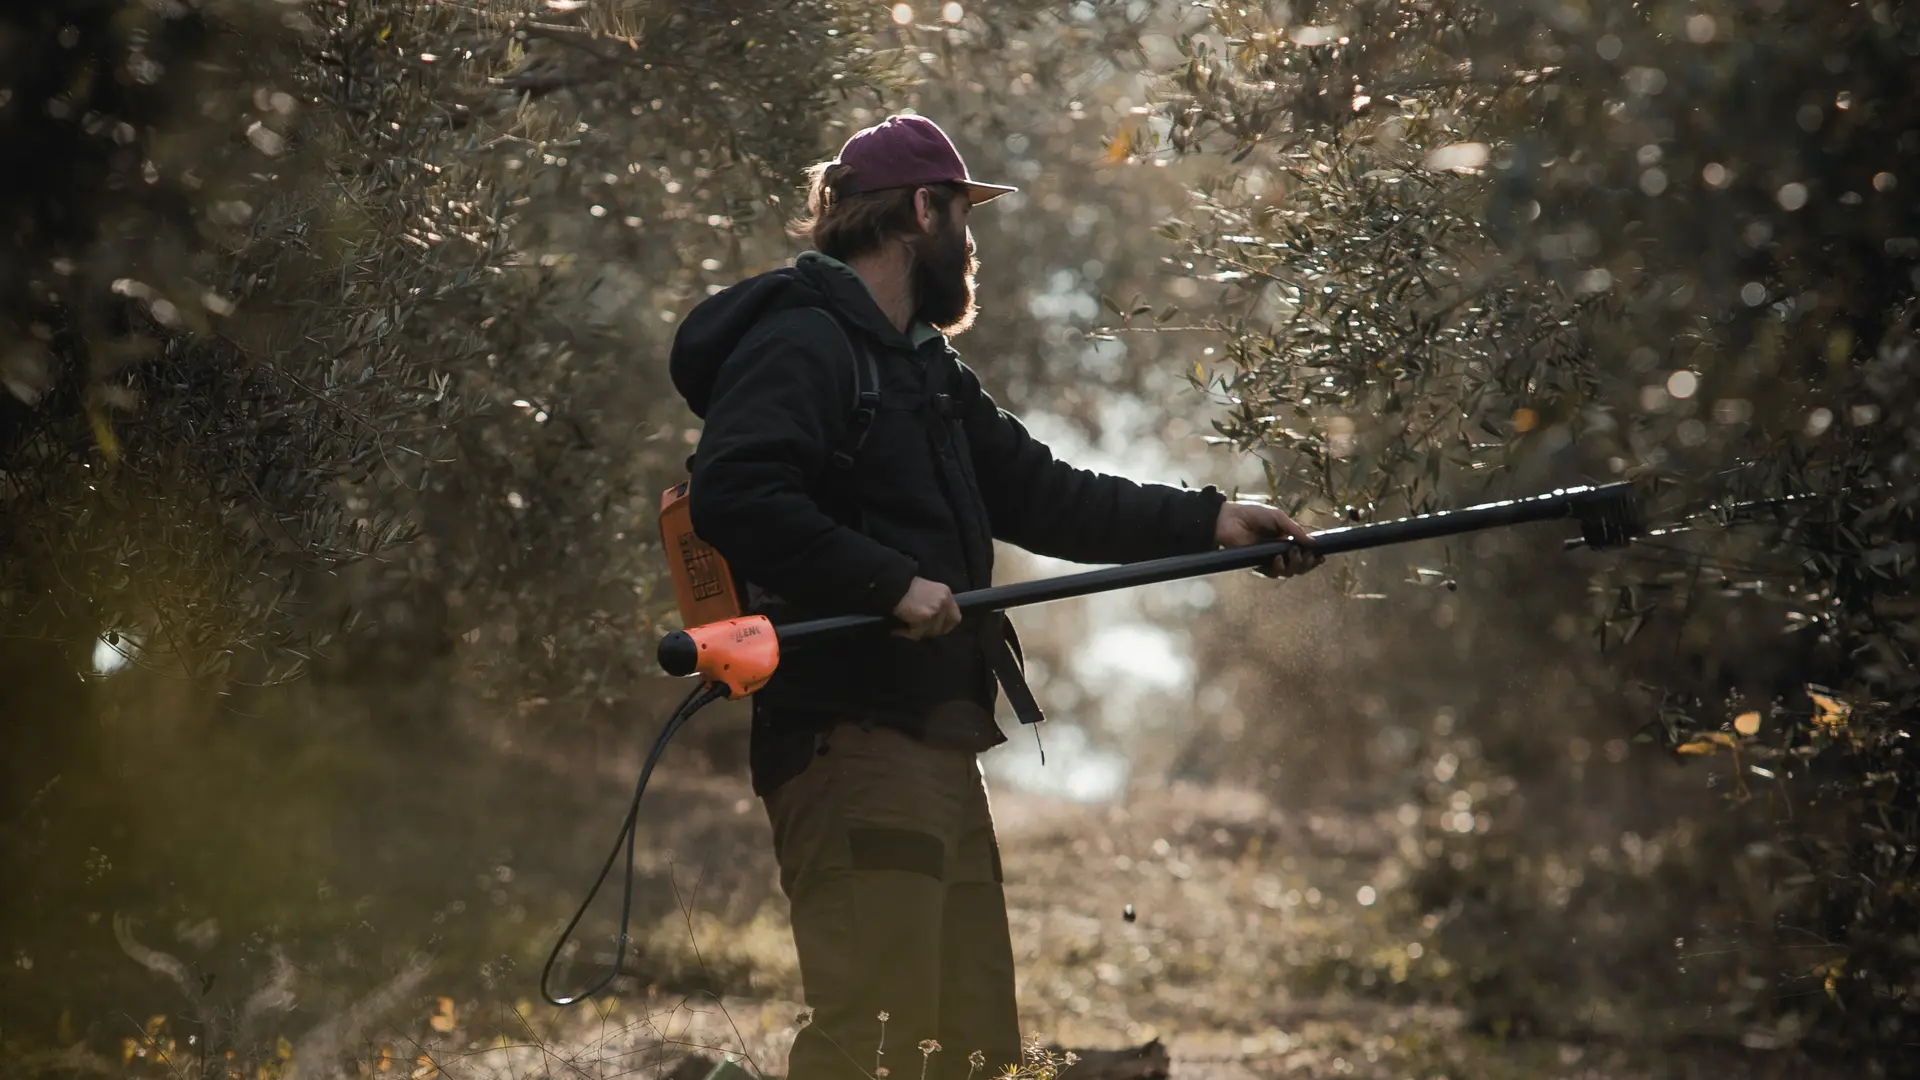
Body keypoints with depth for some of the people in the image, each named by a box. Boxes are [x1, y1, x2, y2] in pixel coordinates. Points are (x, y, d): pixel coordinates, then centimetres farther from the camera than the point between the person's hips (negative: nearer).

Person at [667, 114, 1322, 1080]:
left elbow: (1038, 493, 20)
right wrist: (890, 582, -22)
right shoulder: (799, 342, -9)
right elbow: (732, 493, -23)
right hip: (852, 739, -10)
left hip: (936, 744, 10)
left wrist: (1205, 520, 14)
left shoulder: (922, 367, 22)